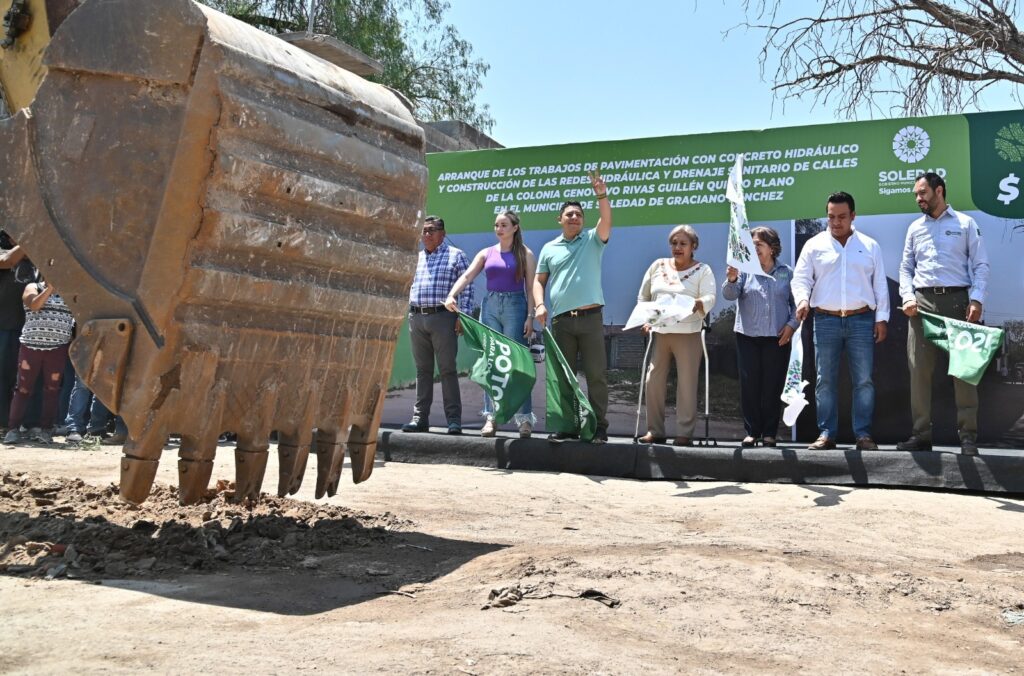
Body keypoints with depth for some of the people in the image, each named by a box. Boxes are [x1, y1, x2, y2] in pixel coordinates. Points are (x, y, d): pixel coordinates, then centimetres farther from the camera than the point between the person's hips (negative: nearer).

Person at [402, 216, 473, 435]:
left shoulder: (455, 255, 4)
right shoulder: (416, 258, 19)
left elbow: (467, 288, -1)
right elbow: (409, 287, 23)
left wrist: (463, 316, -9)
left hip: (442, 317, -5)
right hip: (416, 318, 5)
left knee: (447, 369, -5)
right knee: (422, 370, 8)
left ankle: (454, 419, -3)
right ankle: (420, 417, 11)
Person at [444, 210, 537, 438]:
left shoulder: (525, 254, 4)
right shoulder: (487, 253, 11)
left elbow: (531, 287, 0)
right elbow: (467, 276, 0)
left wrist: (530, 316, -9)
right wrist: (451, 295, -17)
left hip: (515, 307, -3)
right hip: (490, 306, 3)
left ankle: (525, 417, 0)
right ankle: (490, 417, 5)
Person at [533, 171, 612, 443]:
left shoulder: (593, 240, 9)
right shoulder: (549, 248, 15)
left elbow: (606, 221, -10)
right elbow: (539, 280, 13)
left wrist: (602, 196, -25)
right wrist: (539, 305, -4)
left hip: (591, 318, -2)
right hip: (561, 320, 2)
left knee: (596, 374, -4)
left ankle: (599, 426, 1)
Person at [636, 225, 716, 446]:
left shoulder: (702, 270, 3)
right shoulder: (658, 266, 14)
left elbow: (710, 298, -11)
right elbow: (643, 297, 19)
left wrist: (697, 303, -33)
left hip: (688, 333, -4)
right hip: (659, 332, 4)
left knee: (687, 383, -4)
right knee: (654, 380, 1)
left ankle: (685, 433, 2)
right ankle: (655, 430, 10)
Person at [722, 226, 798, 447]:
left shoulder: (787, 273, 8)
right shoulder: (745, 270, 7)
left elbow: (796, 303, 8)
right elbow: (730, 295, -6)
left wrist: (791, 324, -6)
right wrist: (731, 280, -26)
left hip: (777, 337, 0)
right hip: (748, 336, 1)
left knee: (773, 385, 2)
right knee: (749, 385, 0)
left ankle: (769, 432, 10)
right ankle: (752, 431, 7)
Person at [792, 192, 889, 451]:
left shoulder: (869, 246, 11)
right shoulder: (814, 245, 8)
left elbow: (880, 285, 11)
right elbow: (801, 278, 4)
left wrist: (881, 318, 3)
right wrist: (803, 300, -17)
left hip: (862, 320, 0)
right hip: (826, 320, 0)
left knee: (864, 380, -2)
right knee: (825, 380, 1)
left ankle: (863, 434, 4)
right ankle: (827, 434, 6)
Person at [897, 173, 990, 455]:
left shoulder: (965, 223, 8)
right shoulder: (915, 228, 16)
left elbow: (980, 264, 3)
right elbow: (906, 268, 14)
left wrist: (976, 299, -10)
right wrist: (908, 297, -3)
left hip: (957, 299, -3)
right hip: (923, 302, 3)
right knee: (919, 369, -1)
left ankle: (968, 435, 0)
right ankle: (921, 434, 3)